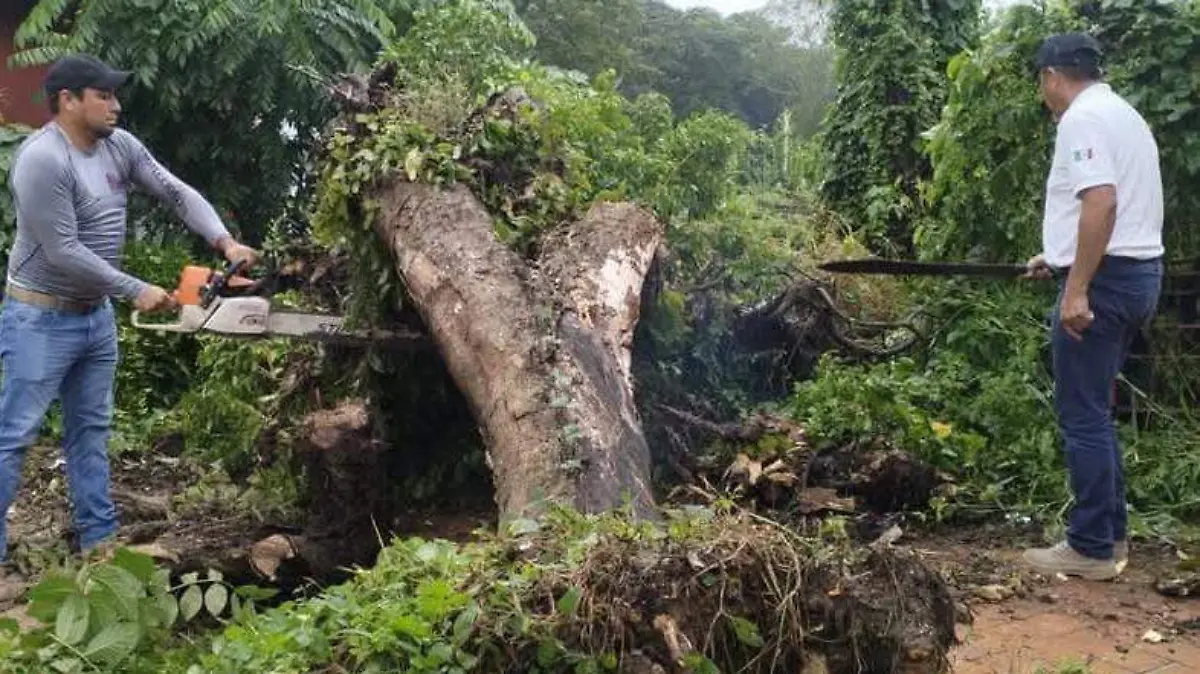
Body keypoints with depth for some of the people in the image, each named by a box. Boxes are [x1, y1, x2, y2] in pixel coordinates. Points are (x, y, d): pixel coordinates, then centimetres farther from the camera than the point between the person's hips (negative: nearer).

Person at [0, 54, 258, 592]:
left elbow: (177, 193, 3)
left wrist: (225, 242, -13)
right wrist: (137, 291, -18)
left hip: (96, 314, 8)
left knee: (91, 430, 14)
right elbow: (62, 252, -24)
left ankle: (98, 538, 23)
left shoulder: (119, 146, 1)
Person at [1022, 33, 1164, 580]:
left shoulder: (1082, 118, -13)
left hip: (1105, 279, -10)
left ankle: (1092, 549, 2)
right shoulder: (1122, 114, 19)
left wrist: (1076, 289, -26)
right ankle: (1110, 532, 23)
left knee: (1082, 416, -4)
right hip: (1138, 272, 10)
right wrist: (1058, 258, 36)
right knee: (1094, 411, 17)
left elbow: (1101, 203, -26)